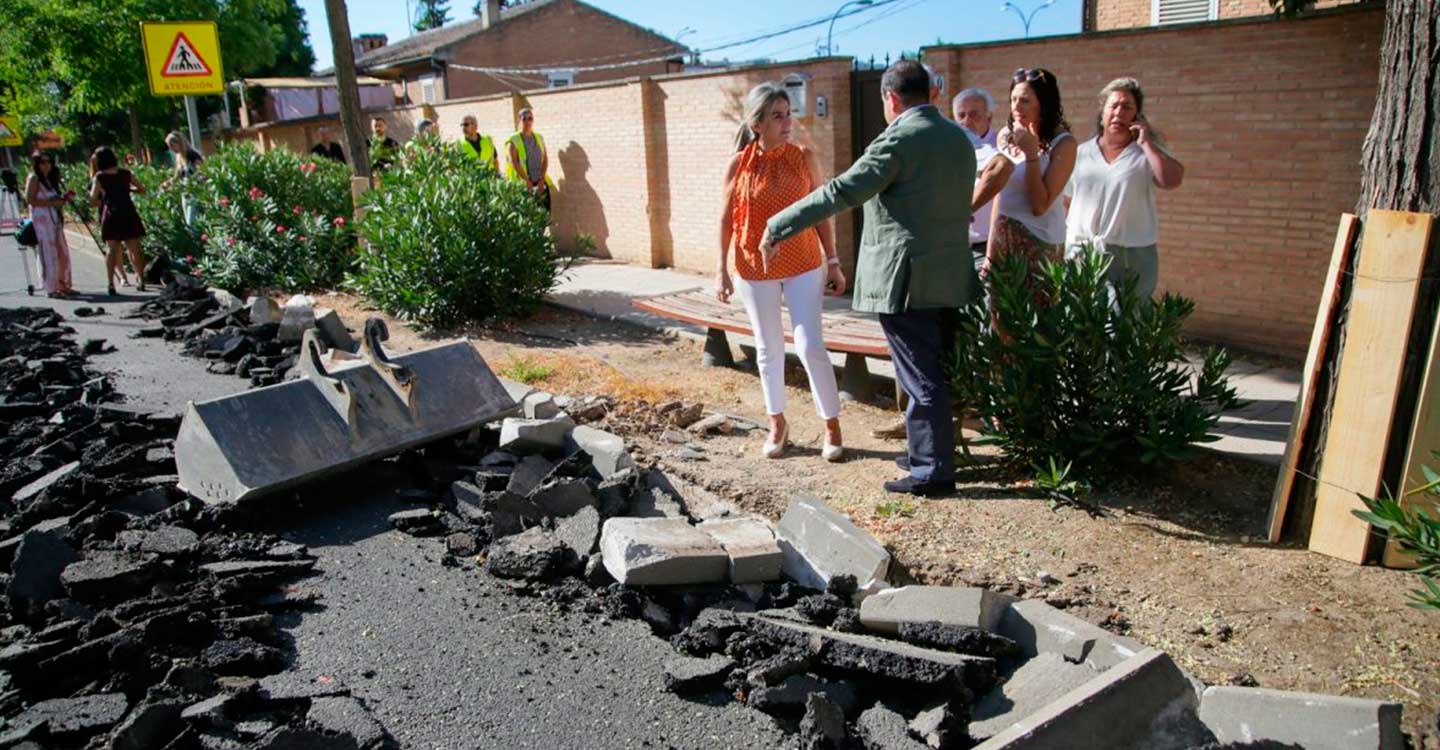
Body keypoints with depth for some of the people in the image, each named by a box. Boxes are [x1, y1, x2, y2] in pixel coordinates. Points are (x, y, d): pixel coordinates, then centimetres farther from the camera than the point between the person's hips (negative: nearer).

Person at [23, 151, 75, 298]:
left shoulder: (51, 179, 19)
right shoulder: (33, 178, -3)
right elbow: (30, 199, -12)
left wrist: (64, 198, 7)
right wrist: (51, 203, -16)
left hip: (56, 220, 8)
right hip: (42, 219, -8)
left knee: (63, 254, 7)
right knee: (49, 254, -8)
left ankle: (63, 285, 15)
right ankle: (51, 289, -6)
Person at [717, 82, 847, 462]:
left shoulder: (804, 158, -3)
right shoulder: (739, 164, -5)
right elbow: (726, 219, 1)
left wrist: (833, 263, 1)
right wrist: (722, 270, -1)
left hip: (803, 266, 0)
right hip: (755, 269, 1)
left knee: (811, 347, -5)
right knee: (768, 349, 12)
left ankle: (832, 427, 10)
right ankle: (777, 424, 28)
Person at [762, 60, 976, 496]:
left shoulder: (898, 140, -15)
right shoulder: (959, 138, 12)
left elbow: (840, 192, -19)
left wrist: (778, 228, -15)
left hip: (904, 280, -9)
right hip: (949, 277, 9)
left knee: (920, 378, -2)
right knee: (937, 373, 18)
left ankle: (932, 472, 5)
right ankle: (930, 451, 31)